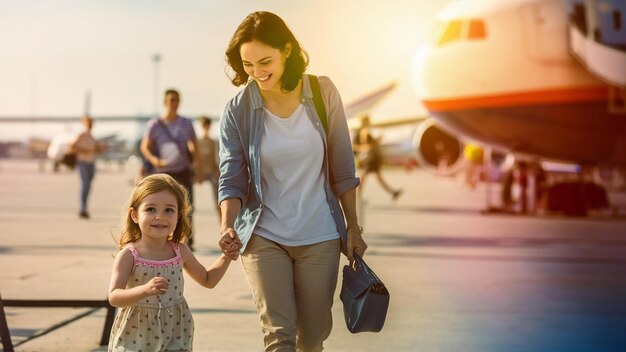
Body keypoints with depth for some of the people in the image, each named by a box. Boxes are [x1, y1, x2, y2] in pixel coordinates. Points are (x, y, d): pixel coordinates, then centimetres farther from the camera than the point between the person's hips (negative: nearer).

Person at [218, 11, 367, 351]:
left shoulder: (323, 94, -5)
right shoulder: (237, 112, -7)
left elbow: (342, 168, 3)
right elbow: (231, 179, -6)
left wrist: (353, 227, 6)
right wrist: (228, 225, -25)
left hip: (319, 237, 1)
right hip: (264, 238, -1)